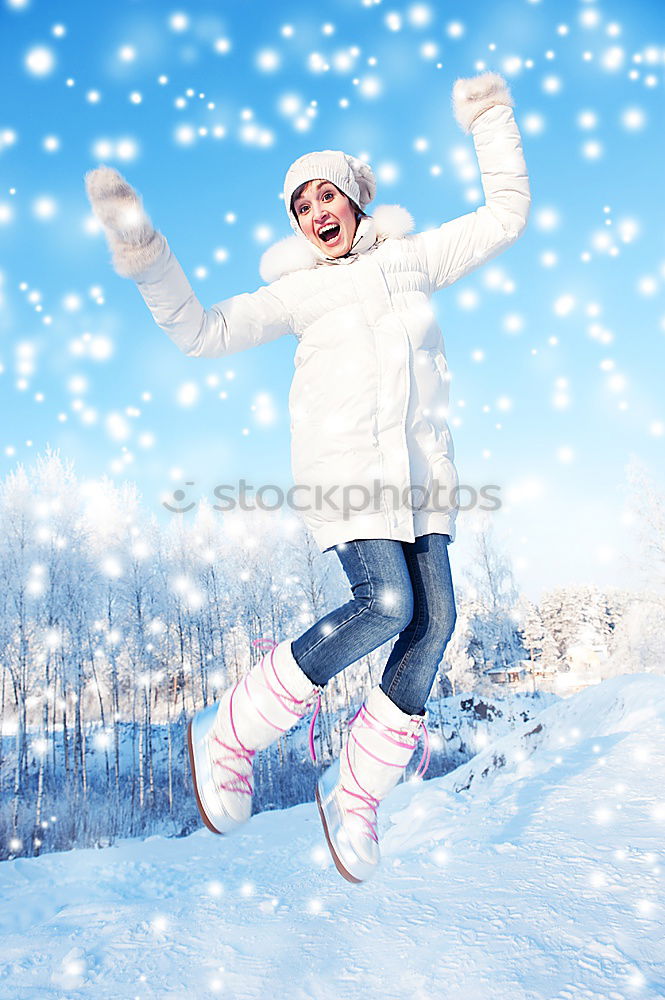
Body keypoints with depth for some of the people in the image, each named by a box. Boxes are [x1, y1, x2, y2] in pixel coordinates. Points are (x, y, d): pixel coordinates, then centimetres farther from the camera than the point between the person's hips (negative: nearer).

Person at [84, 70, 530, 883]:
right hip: (343, 460, -4)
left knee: (436, 617, -8)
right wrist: (147, 259, -9)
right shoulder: (296, 291, 11)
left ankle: (353, 794, 6)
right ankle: (228, 735, -6)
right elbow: (202, 332, 3)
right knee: (388, 603, -23)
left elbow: (506, 217, 23)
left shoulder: (410, 257, 19)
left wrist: (490, 124, 18)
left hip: (419, 464, 4)